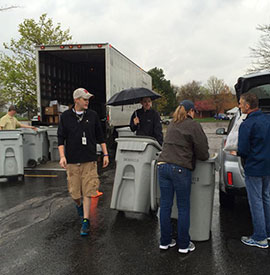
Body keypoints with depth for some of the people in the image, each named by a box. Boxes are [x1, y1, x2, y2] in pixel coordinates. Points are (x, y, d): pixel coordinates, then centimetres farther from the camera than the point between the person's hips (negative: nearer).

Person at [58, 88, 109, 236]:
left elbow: (100, 136, 10)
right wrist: (62, 156, -9)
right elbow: (61, 138, 3)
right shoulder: (66, 116, 2)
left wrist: (105, 154, 7)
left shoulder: (92, 115, 4)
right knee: (74, 191, 6)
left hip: (89, 160, 0)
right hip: (72, 160, 0)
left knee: (87, 192, -1)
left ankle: (85, 220, 10)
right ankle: (79, 206, 40)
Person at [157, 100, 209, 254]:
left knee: (165, 205, 12)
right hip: (180, 169, -6)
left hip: (163, 165, 6)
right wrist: (205, 156, 18)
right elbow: (202, 152, -4)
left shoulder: (172, 124, 19)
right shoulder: (193, 125, -2)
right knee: (184, 208, 6)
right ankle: (184, 244, 17)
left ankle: (165, 241, 23)